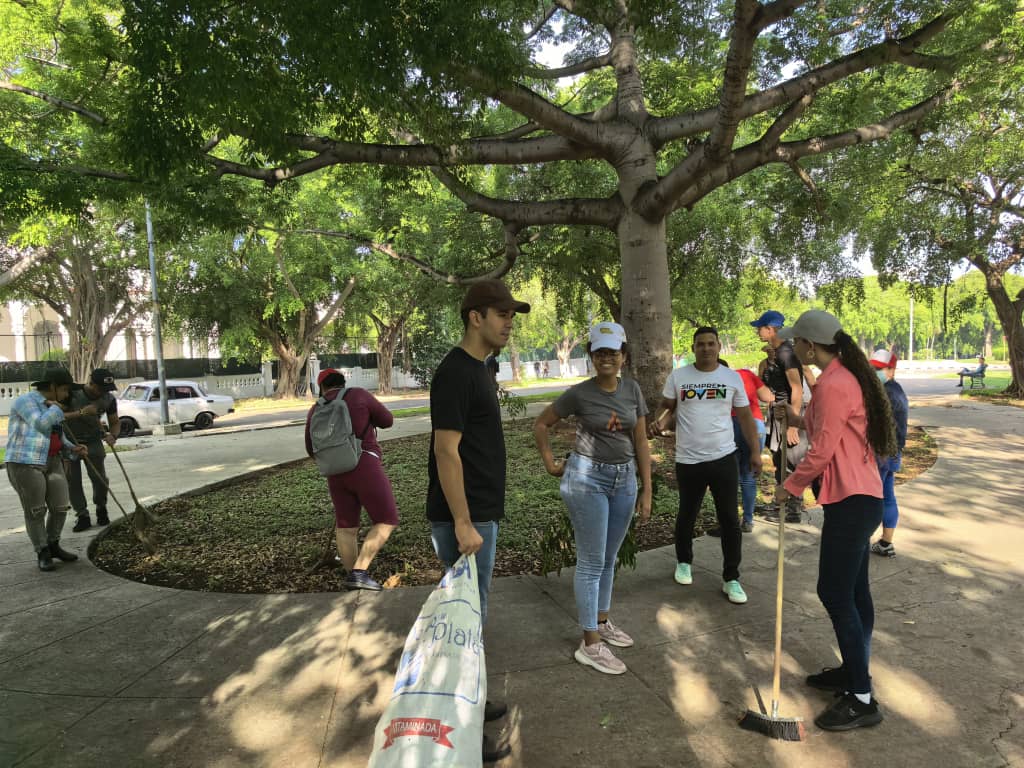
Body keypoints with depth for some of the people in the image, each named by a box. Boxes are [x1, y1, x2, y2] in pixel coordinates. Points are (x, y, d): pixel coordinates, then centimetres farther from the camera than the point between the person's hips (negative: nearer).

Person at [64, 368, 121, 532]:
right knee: (72, 480, -5)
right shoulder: (72, 393, -24)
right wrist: (80, 413, -41)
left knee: (99, 478, -4)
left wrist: (112, 435, -26)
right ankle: (82, 516, 5)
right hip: (69, 441, -2)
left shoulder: (109, 399, -13)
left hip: (93, 441, 2)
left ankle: (101, 509, 19)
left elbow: (114, 422, -4)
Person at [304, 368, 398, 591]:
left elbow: (311, 449, 20)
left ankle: (352, 575, 19)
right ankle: (359, 572, -9)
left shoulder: (315, 410, 11)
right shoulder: (358, 395, -1)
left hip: (336, 473, 5)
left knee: (345, 527, 16)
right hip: (365, 468, -5)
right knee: (387, 521, 1)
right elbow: (387, 420, 4)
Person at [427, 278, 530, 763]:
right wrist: (462, 524, -21)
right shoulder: (455, 372, -18)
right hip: (464, 519, -10)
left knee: (470, 613, 19)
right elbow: (446, 452, -22)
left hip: (481, 514, 10)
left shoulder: (476, 369, 12)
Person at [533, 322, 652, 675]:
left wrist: (646, 491, 2)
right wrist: (551, 463, -2)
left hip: (624, 480, 5)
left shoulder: (633, 389, 2)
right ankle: (590, 644, 9)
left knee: (609, 559, 17)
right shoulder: (579, 393, -10)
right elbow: (541, 424, 2)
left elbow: (641, 442, 3)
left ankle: (602, 622, 35)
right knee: (591, 562, 0)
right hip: (587, 479, -5)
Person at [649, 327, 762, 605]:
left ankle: (731, 579, 16)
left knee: (729, 520, 4)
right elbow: (667, 407, 4)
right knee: (686, 516, 16)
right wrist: (659, 421, -19)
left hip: (724, 458, 1)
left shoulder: (732, 377, 2)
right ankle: (684, 562, 39)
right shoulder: (677, 377, -2)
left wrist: (755, 452, 4)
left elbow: (745, 416, 7)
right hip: (688, 461, 0)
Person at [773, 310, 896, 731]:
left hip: (851, 502, -10)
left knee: (835, 594, -4)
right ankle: (854, 670, 31)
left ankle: (862, 699, 5)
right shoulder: (845, 376, 13)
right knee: (853, 591, 18)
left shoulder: (833, 384, -19)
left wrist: (789, 486, -7)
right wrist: (800, 419, 17)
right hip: (859, 497, 10)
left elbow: (822, 451, -19)